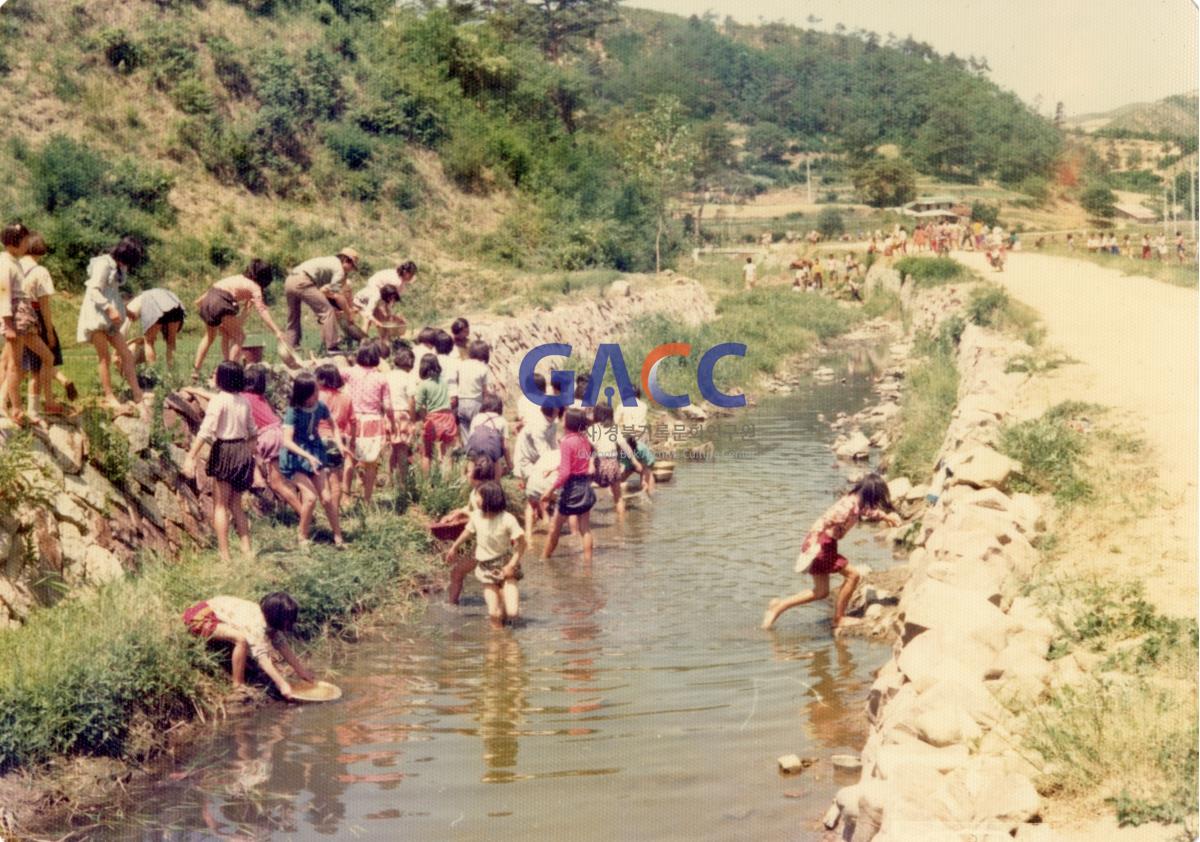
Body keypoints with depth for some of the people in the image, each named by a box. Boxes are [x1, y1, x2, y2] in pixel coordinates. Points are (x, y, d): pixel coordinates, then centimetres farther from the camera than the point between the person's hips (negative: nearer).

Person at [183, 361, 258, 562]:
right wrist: (250, 455, 27)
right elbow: (252, 431, 15)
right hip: (243, 451, 6)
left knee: (220, 505, 2)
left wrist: (190, 457, -19)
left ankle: (224, 554, 0)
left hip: (224, 450, -6)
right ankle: (246, 549, 14)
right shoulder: (244, 401, 7)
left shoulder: (218, 400, -12)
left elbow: (206, 430, -19)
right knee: (236, 504, 17)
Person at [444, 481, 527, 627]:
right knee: (494, 615, -9)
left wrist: (512, 565, -21)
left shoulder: (507, 519, -19)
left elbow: (521, 543, -15)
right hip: (486, 567, 3)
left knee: (511, 612, -15)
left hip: (505, 565, -3)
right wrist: (453, 548, 25)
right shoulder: (476, 516, -7)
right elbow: (468, 531, 13)